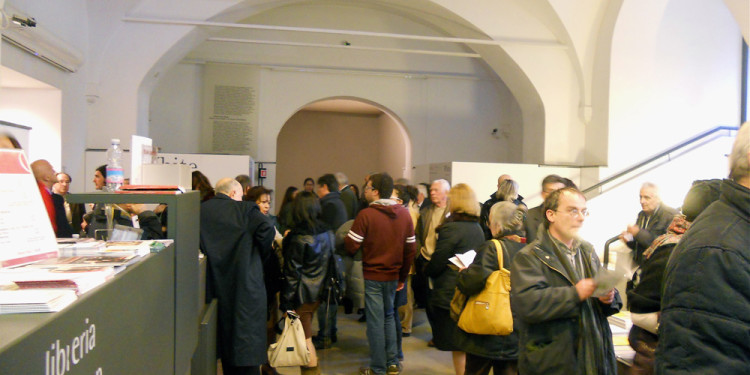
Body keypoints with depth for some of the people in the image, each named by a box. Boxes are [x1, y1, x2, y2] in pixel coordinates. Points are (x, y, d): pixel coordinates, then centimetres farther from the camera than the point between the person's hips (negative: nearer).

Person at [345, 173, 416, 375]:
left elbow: (351, 246, -16)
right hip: (393, 275, 5)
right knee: (389, 316, 20)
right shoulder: (404, 214, 1)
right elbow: (410, 249, 4)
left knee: (376, 321, 4)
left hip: (372, 276, -5)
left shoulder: (366, 214, -15)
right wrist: (402, 277, 12)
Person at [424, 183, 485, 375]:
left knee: (458, 348, 3)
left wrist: (426, 270, 8)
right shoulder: (478, 229, 6)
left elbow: (436, 264, -14)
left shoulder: (451, 228, -16)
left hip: (450, 294, -7)